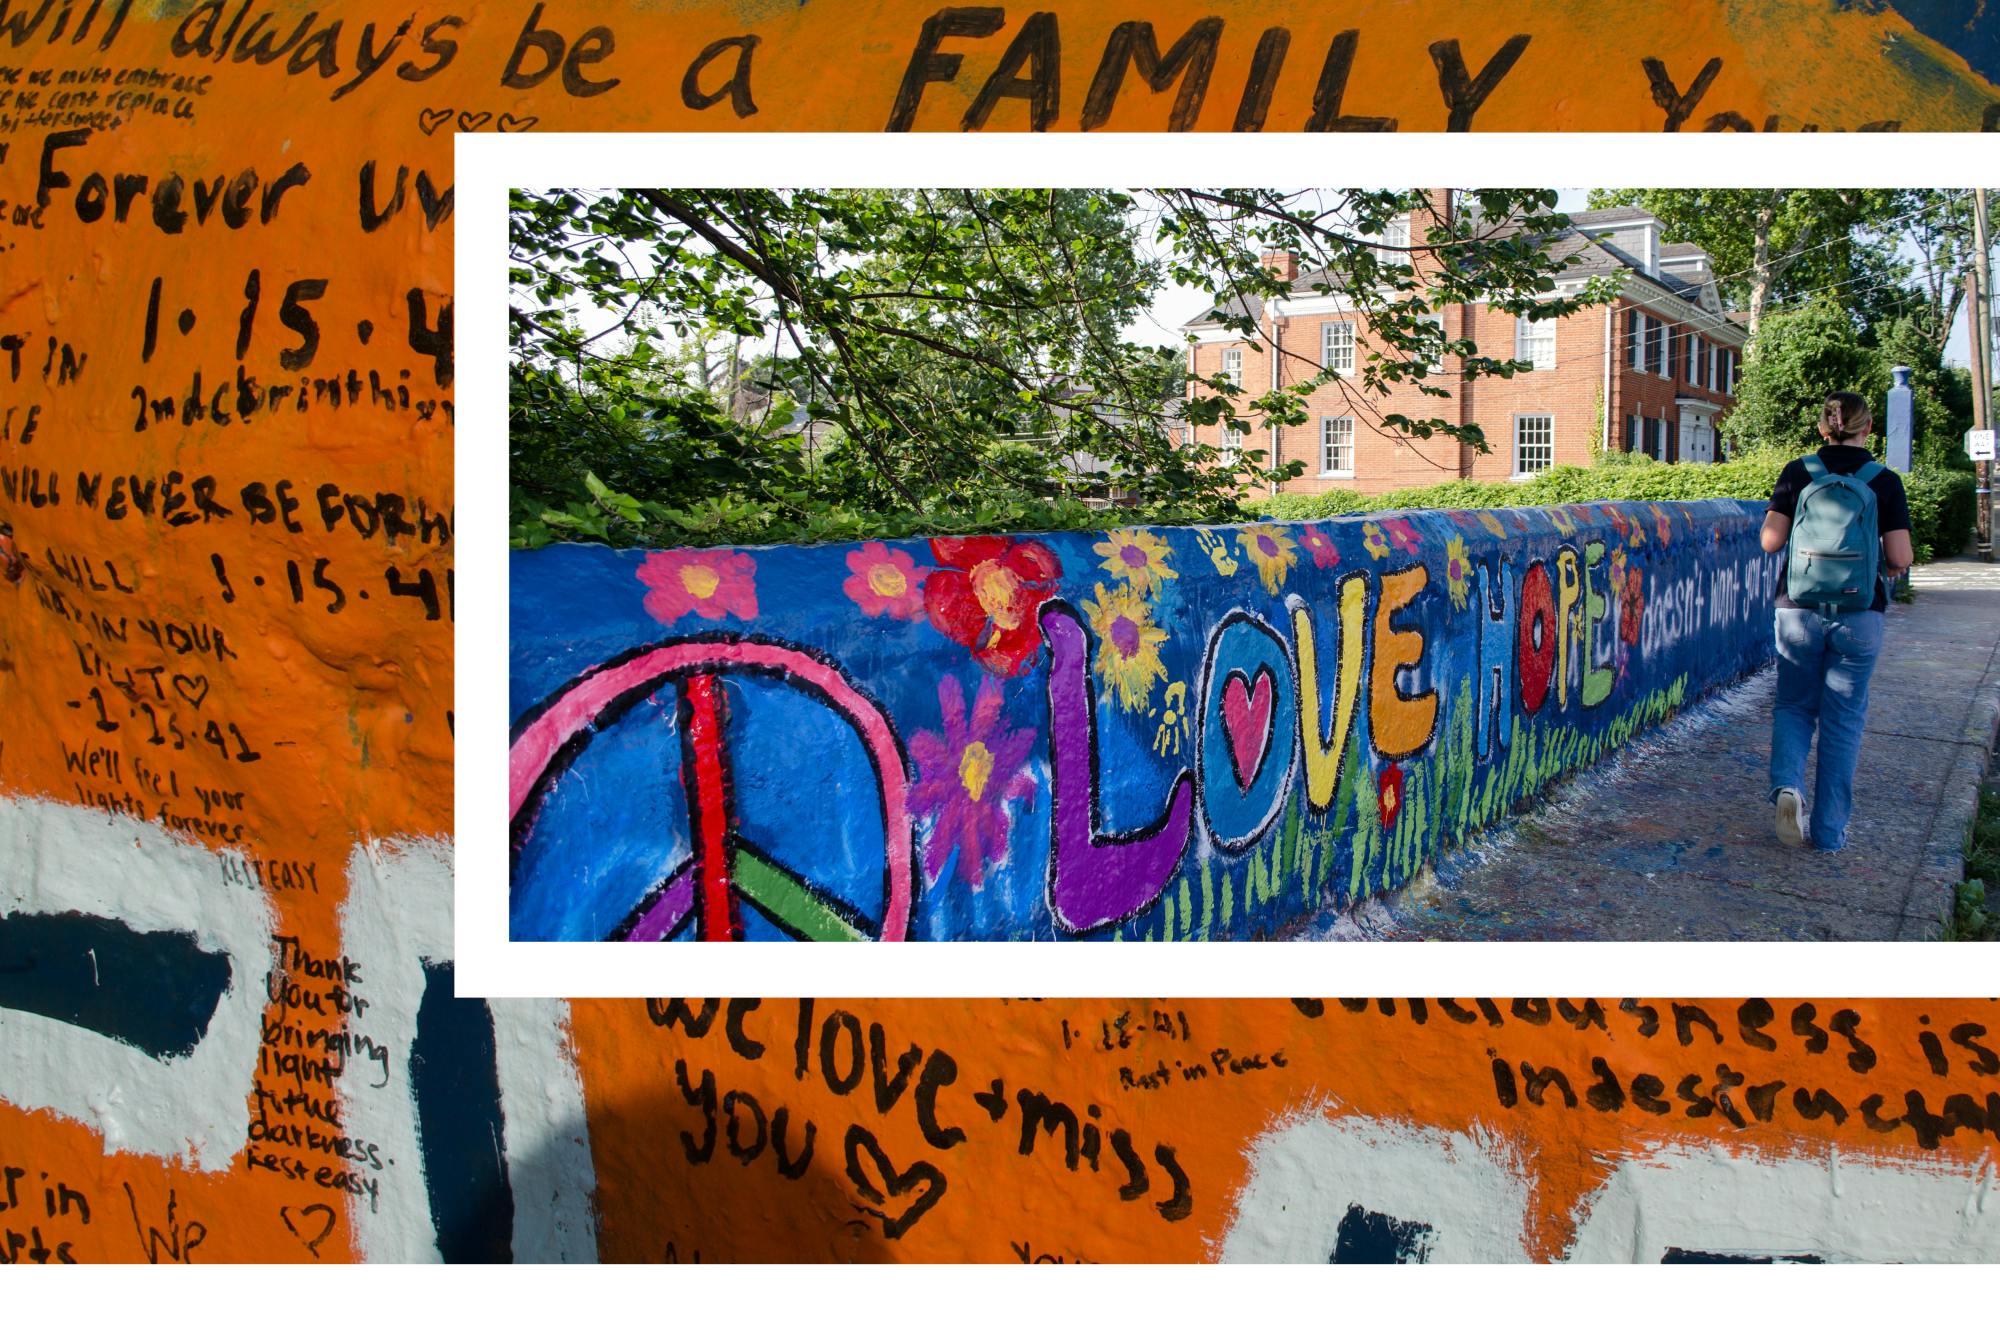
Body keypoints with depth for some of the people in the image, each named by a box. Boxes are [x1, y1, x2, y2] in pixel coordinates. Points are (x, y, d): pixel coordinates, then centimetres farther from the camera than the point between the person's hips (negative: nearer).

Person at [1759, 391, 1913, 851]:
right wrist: (1887, 569, 17)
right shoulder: (1885, 481, -3)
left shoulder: (1798, 473, -2)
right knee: (1843, 718, 8)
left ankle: (1786, 784, -13)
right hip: (1859, 614, 0)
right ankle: (1829, 830, 11)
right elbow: (1900, 558, -6)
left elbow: (1770, 541, -5)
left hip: (1799, 609, 1)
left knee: (1794, 706, 15)